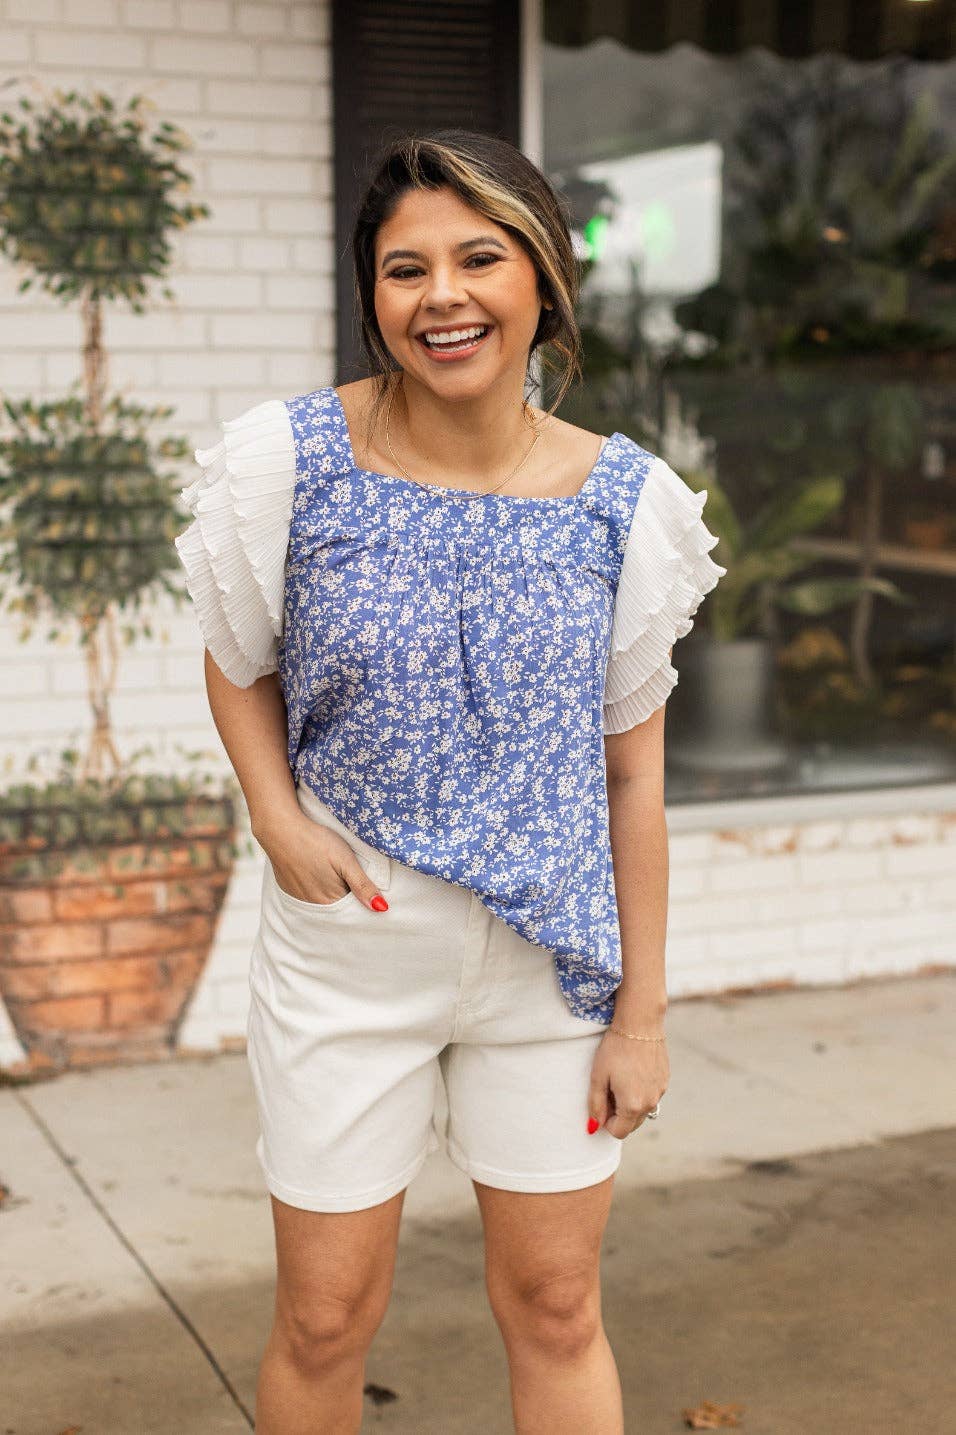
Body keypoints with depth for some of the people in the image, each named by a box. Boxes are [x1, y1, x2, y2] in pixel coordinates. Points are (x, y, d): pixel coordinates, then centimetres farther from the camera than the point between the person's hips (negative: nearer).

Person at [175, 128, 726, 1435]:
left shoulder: (625, 502, -7)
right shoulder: (290, 460, -10)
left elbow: (633, 769, -1)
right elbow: (239, 666, 6)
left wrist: (642, 1009, 0)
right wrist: (275, 817, -13)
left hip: (553, 958, 1)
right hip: (346, 950, 0)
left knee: (556, 1312, 13)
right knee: (325, 1322, 10)